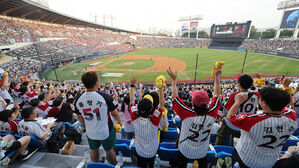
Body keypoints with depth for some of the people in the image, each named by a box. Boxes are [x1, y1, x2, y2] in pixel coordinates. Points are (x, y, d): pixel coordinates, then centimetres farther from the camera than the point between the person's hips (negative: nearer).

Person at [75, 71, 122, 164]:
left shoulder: (79, 100, -15)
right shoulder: (105, 97, -29)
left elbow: (79, 117, 1)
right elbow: (114, 113, -16)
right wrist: (119, 121, 4)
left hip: (90, 132, 4)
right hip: (106, 131, -3)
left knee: (93, 150, 29)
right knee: (109, 150, 22)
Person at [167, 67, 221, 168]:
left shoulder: (187, 115, -35)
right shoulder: (211, 115, -26)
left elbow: (175, 97, -26)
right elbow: (216, 95, -13)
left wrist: (174, 80, -17)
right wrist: (217, 77, -4)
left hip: (185, 151, -2)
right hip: (203, 152, 3)